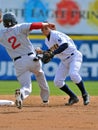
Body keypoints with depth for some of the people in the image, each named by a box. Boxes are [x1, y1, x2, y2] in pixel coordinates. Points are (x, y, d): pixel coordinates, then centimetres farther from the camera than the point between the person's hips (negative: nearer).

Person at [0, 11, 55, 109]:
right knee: (39, 74, 31)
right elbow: (34, 26, -17)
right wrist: (46, 24, -2)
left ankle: (21, 93, -35)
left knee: (26, 87, 1)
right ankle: (45, 98, 36)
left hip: (18, 63, 0)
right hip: (32, 58, 0)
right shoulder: (20, 28, -4)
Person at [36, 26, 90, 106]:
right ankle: (73, 97, 10)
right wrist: (42, 52, 1)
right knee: (57, 81, -3)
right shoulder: (47, 41, 8)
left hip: (74, 56, -9)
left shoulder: (56, 35, -18)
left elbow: (65, 45, -35)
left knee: (73, 74, -33)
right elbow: (51, 51, 19)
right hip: (64, 60, 9)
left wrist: (53, 53, -45)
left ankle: (85, 95, -16)